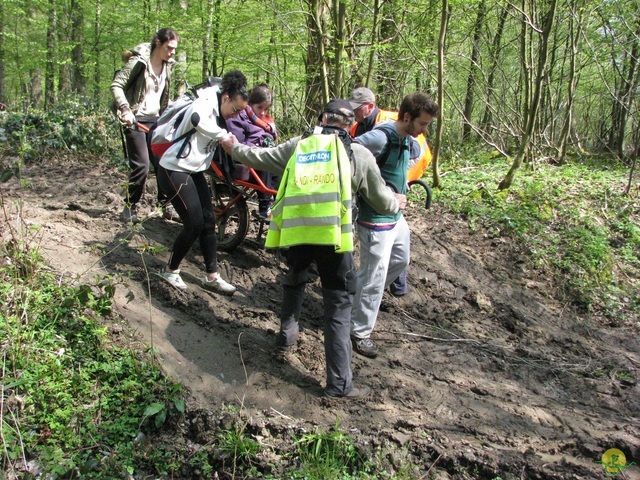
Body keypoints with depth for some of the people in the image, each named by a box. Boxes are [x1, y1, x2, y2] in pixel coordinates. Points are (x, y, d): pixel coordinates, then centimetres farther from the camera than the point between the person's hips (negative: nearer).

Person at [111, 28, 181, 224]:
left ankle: (167, 206, 11)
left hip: (156, 120, 6)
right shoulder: (139, 61, -13)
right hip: (136, 120, -6)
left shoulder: (168, 65, 7)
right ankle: (130, 207, 4)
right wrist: (125, 109, -26)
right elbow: (116, 85, -15)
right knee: (141, 165, -13)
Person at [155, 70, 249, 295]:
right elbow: (197, 119, -38)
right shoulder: (205, 104, -19)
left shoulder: (219, 114, 9)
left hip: (194, 172, 9)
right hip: (174, 170, -9)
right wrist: (224, 135, -29)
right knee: (194, 223, -9)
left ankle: (211, 277, 13)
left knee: (209, 221, 6)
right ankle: (170, 270, 11)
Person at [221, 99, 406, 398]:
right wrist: (397, 203, 40)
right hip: (333, 235, -3)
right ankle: (339, 382, 6)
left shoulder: (298, 146, 16)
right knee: (338, 305, 6)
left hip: (294, 232, 3)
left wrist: (233, 147, 46)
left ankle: (286, 337, 48)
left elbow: (258, 157, 26)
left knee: (293, 283, 32)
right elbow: (382, 200, 17)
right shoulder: (359, 154, 11)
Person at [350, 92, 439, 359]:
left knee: (400, 260, 27)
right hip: (376, 220, -10)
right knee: (374, 277, -2)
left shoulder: (406, 140, 6)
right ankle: (359, 332, 12)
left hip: (396, 216, 10)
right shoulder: (381, 137, -24)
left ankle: (365, 295, 46)